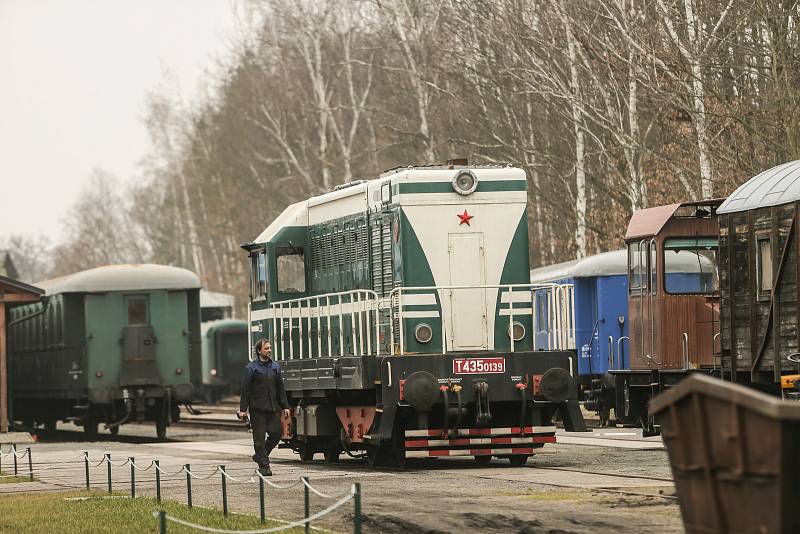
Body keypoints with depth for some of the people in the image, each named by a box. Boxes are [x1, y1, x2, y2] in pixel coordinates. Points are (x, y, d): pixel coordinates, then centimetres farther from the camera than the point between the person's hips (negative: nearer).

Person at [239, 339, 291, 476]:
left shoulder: (275, 367, 13)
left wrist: (285, 406, 12)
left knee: (276, 432, -1)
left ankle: (260, 456, 20)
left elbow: (281, 389, 17)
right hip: (257, 409, -5)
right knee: (259, 438, -2)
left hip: (273, 408, 5)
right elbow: (245, 390, -3)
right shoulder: (251, 368, -2)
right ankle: (263, 466, 2)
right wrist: (243, 409, -8)